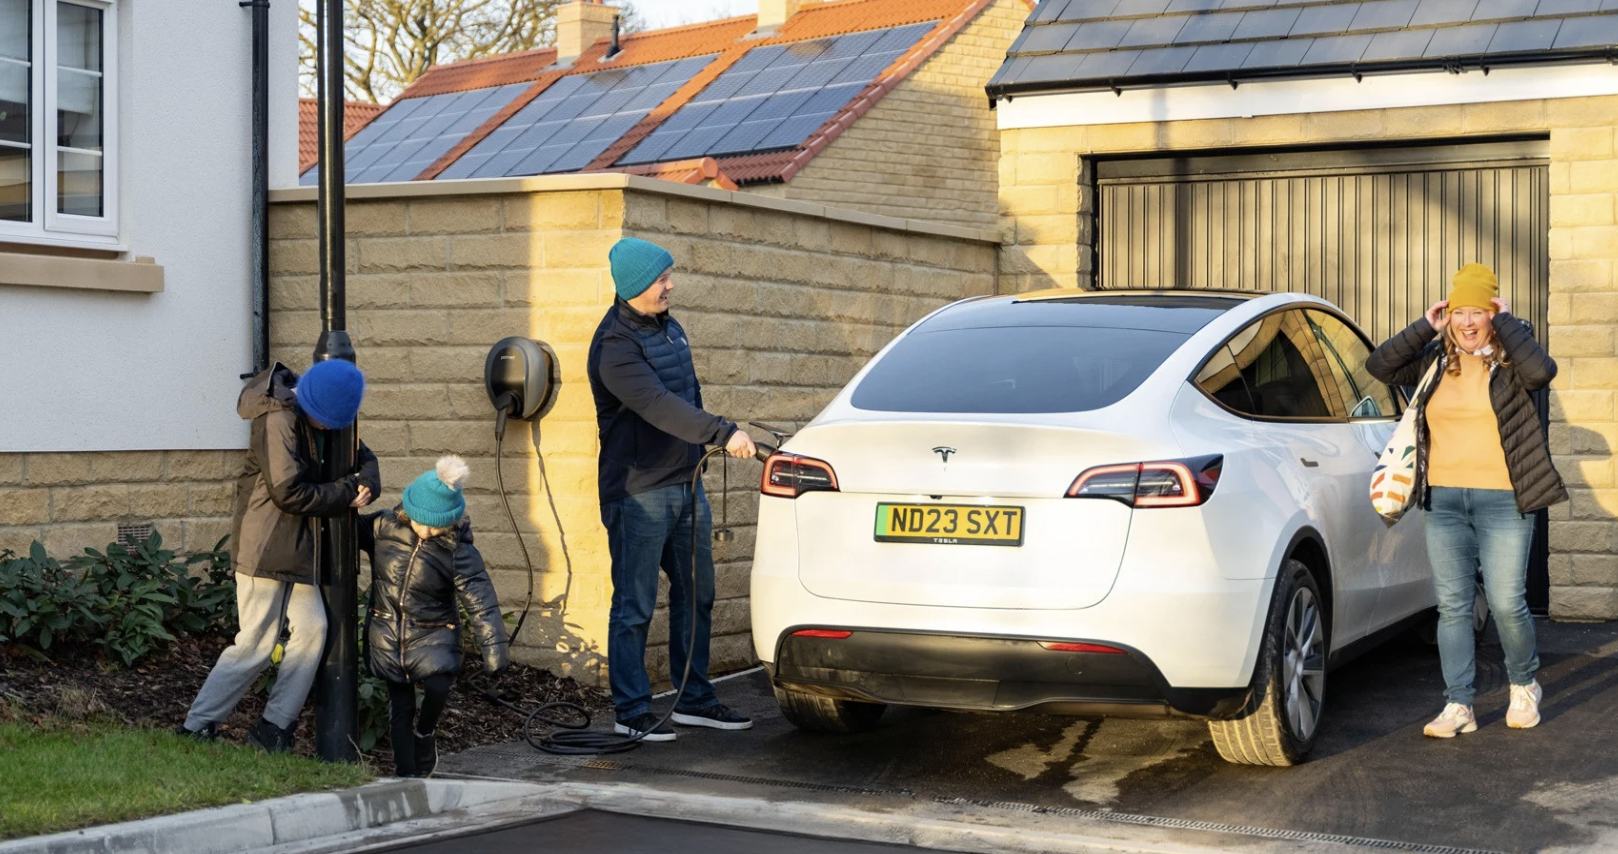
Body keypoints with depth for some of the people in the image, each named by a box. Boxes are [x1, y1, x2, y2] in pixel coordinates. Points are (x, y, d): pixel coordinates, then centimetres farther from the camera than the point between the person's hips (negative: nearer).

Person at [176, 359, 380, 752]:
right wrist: (347, 491, -12)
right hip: (264, 546, -9)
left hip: (294, 549, 9)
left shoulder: (310, 416, 8)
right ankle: (195, 728, 2)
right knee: (256, 645, -7)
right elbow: (289, 493, -22)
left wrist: (368, 482, -6)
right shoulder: (278, 420, -19)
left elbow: (360, 454, 18)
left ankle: (275, 728, 7)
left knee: (311, 627, 0)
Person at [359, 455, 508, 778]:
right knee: (400, 705, 7)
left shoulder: (459, 551, -13)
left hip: (433, 634, -2)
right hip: (387, 635, 2)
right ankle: (406, 773, 19)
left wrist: (494, 647, -20)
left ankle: (424, 733, 9)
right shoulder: (384, 527, -6)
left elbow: (481, 601, -14)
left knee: (438, 687, -24)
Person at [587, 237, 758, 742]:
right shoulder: (615, 345, -17)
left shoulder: (668, 327, 12)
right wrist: (723, 434, -38)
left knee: (696, 597, 13)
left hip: (685, 484, 9)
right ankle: (632, 712, 5)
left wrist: (706, 445, 20)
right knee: (635, 607, -2)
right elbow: (660, 406, -30)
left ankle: (694, 700, 23)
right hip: (638, 493, -9)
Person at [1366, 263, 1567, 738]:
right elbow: (1379, 367, 1)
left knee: (1507, 604, -3)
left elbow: (1542, 371, -24)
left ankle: (1524, 687, 23)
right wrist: (1425, 327, -3)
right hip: (1444, 499, 4)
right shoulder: (1434, 360, 9)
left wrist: (1505, 322, -14)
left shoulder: (1509, 360, -2)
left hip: (1502, 500, -4)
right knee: (1452, 606, 3)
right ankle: (1459, 706, 8)